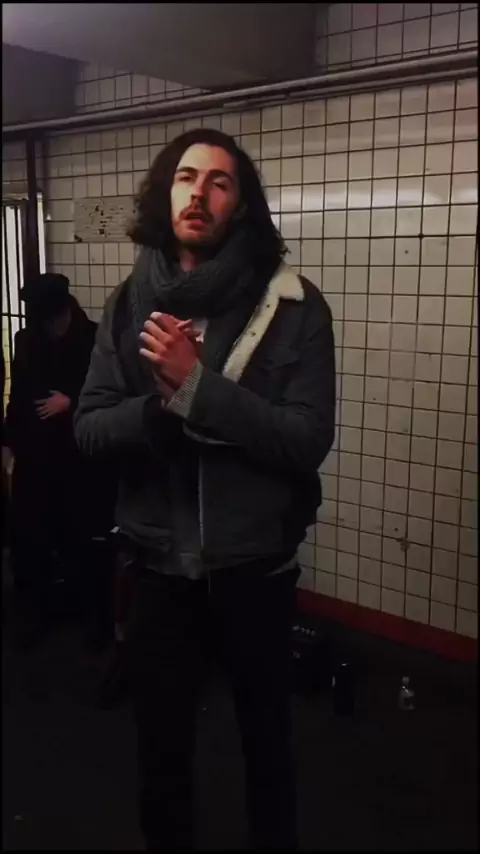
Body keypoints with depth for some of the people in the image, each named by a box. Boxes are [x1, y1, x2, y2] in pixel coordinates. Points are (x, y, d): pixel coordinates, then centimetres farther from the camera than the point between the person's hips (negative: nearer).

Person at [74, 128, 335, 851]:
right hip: (159, 565, 2)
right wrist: (159, 406, -21)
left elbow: (309, 439, -18)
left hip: (254, 567, -2)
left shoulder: (292, 304, -11)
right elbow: (89, 429, -3)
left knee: (265, 730, 21)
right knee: (160, 741, 20)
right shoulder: (131, 303, 0)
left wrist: (196, 385, -25)